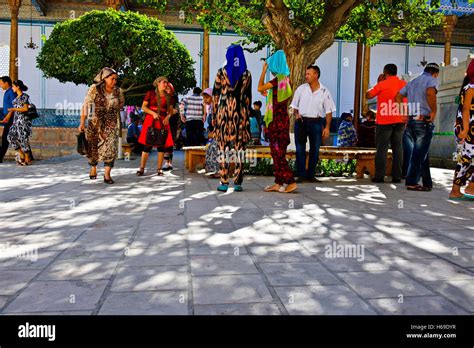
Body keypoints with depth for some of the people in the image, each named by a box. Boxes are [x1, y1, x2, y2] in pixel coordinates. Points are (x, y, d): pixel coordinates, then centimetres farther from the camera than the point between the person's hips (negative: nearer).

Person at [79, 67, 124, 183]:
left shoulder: (118, 91, 0)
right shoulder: (94, 88, -9)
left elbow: (122, 102, 20)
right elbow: (86, 105, -10)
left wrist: (117, 108, -1)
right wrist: (82, 123, -15)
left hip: (112, 123, 1)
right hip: (96, 122, -1)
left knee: (111, 147, -10)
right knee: (93, 146, 8)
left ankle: (107, 174, -4)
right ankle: (93, 168, 34)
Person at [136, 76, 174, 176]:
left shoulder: (168, 96, 14)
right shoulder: (150, 93, 3)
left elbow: (171, 110, 16)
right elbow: (143, 107, -1)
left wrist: (168, 116, -5)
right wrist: (153, 113, -15)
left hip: (163, 122, 4)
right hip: (151, 120, -3)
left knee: (162, 145, 0)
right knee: (147, 144, -6)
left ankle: (159, 169, 7)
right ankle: (142, 168, 0)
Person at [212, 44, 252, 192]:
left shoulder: (221, 72, 2)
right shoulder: (247, 74, 5)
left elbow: (215, 95, 1)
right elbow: (248, 97, 6)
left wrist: (214, 114, 7)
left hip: (224, 111, -1)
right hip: (241, 112, 1)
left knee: (223, 147, 2)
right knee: (239, 147, 3)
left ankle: (224, 183, 2)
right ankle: (238, 182, 4)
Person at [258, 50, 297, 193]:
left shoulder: (279, 79, -14)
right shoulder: (285, 79, 13)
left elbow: (260, 87, -8)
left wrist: (264, 70, 1)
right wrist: (268, 93, 31)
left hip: (277, 121, -9)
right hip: (281, 119, 9)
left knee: (278, 153, -6)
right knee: (277, 152, 11)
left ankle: (291, 182, -4)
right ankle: (278, 183, 15)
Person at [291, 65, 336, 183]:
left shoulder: (325, 92, 0)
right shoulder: (301, 89, 4)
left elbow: (329, 111, 1)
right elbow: (294, 105, 13)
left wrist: (327, 127, -5)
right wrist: (296, 114, -7)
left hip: (316, 122, 0)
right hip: (301, 121, 0)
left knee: (315, 150, 5)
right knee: (300, 149, -1)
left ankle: (310, 175, 17)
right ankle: (301, 175, 6)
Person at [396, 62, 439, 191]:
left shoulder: (412, 82, 20)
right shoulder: (432, 80, -2)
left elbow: (398, 97, 18)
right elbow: (430, 92, -24)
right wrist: (434, 111, -15)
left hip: (410, 121, 7)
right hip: (423, 122, -7)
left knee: (423, 153, 13)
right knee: (419, 154, -1)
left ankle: (427, 183, 18)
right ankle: (412, 182, 1)